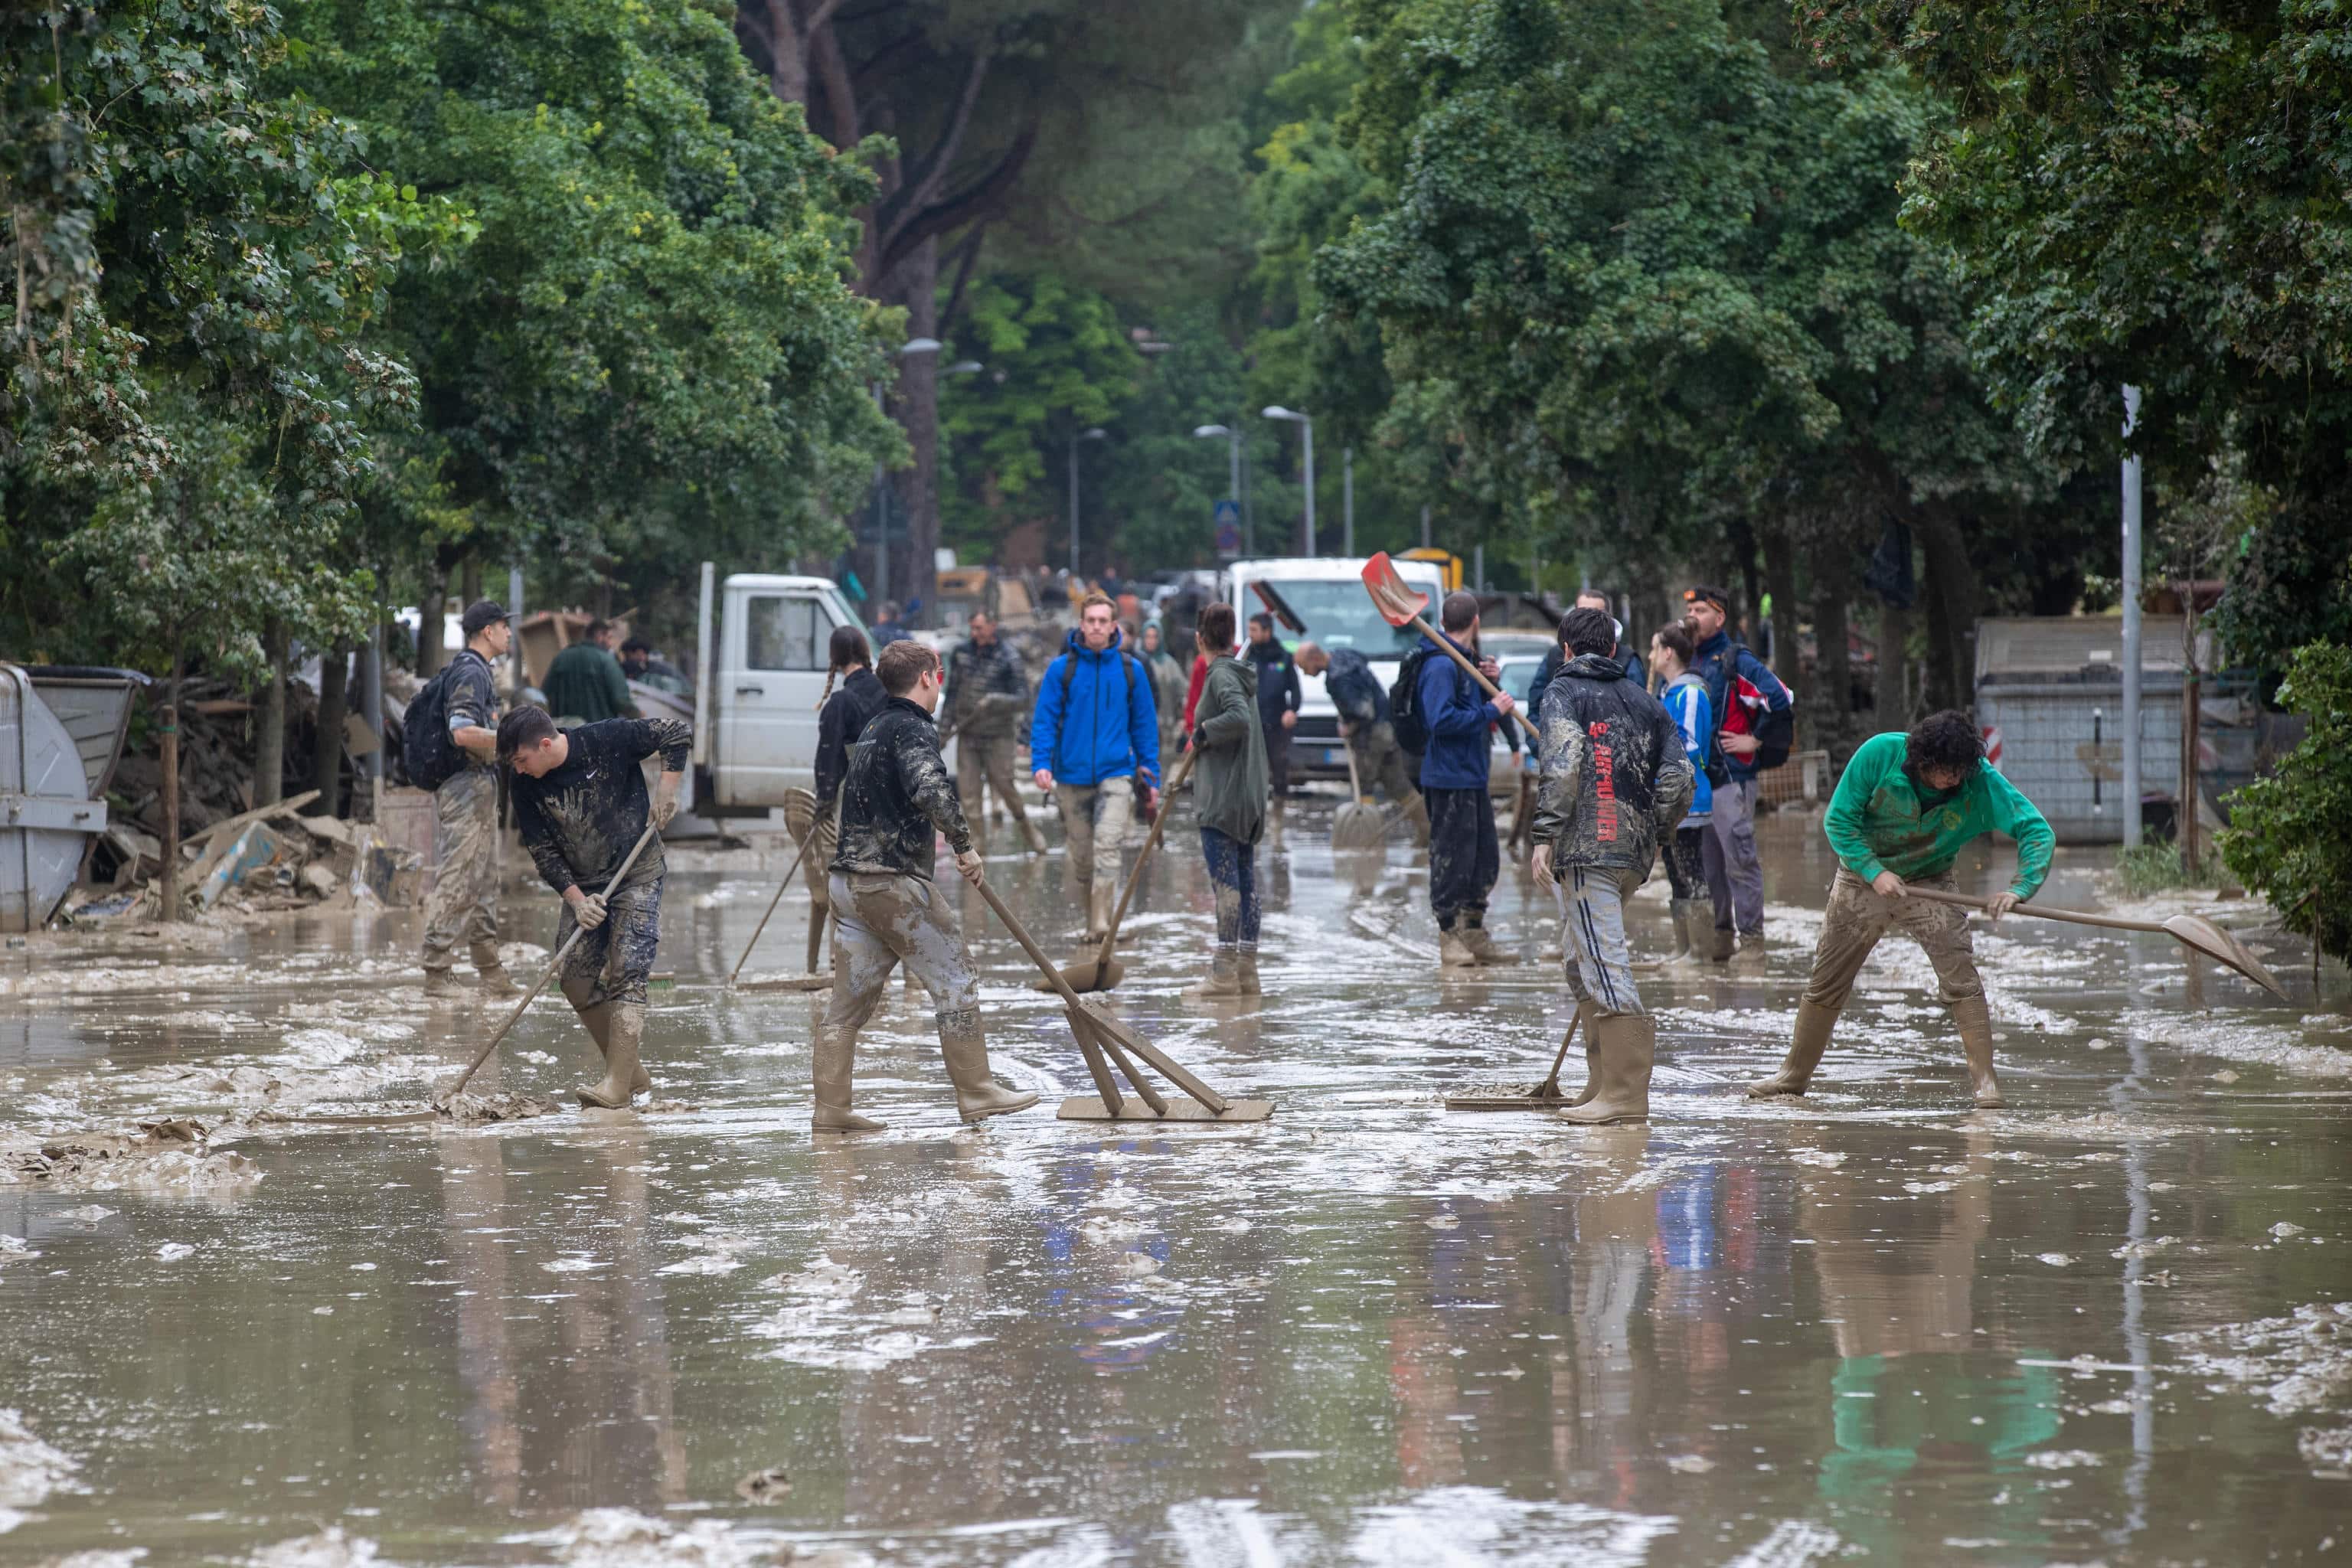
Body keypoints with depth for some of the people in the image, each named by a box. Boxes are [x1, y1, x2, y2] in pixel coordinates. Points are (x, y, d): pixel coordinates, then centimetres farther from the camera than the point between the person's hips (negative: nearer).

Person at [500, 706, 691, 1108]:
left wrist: (666, 789, -18)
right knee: (577, 981, -1)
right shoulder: (527, 786, -6)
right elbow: (542, 851, -4)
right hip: (582, 887, 5)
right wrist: (577, 900, -16)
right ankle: (633, 1075, 12)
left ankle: (617, 1086, -23)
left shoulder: (607, 740, -18)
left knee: (625, 973, -16)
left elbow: (679, 732, -11)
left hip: (638, 876, -5)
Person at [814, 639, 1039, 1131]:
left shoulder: (876, 728, 20)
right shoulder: (912, 729, -10)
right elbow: (930, 788, -29)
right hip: (894, 882, -9)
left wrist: (924, 837, 42)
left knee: (850, 999, 7)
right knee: (956, 980, 1)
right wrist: (964, 844, -20)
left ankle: (830, 1107, 4)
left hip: (850, 881, 9)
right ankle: (975, 1091, 3)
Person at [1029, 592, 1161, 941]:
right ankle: (1092, 920, 22)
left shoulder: (1130, 670, 4)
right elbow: (1044, 719, 1)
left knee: (1107, 846, -17)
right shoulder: (1061, 669, 1)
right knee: (1081, 857, 8)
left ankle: (1102, 922, -20)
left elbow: (1145, 724, 9)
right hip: (1072, 777, 1)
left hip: (1116, 773, -1)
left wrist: (1150, 775, 8)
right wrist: (1041, 764, -13)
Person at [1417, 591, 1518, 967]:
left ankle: (1475, 936, 23)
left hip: (1473, 775, 10)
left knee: (1485, 858, 14)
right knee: (1451, 858, -4)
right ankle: (1449, 938, 2)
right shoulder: (1441, 666, -16)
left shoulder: (1465, 662, 15)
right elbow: (1442, 720, -26)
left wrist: (1489, 684, 6)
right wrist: (1491, 711, -20)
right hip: (1449, 777, -10)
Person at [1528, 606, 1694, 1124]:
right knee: (1586, 966, 19)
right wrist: (1652, 836, 20)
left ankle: (1626, 1094, -15)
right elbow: (1679, 777, 11)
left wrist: (1545, 835, -17)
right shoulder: (1643, 700, 19)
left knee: (1605, 968, -10)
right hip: (1633, 855, 7)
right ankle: (1605, 1082, 20)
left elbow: (1563, 763, -15)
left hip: (1586, 848, -7)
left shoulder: (1565, 691, 1)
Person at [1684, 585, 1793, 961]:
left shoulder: (1737, 661, -7)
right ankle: (1720, 936, 18)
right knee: (1707, 862, 10)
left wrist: (1755, 740, -9)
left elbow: (1780, 699, -13)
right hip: (1694, 780, 7)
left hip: (1730, 777, -7)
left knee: (1740, 859, -8)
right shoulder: (1686, 662, 15)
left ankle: (1752, 937, -4)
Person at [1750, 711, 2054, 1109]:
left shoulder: (1982, 784, -23)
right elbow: (1838, 819, -15)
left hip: (1929, 883, -1)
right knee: (1825, 984, 7)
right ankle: (1794, 1075, 24)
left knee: (1961, 977, -20)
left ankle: (1984, 1079, -17)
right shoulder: (1880, 754, -24)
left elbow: (2036, 830, -23)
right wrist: (1874, 871, -26)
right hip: (1863, 878, 1)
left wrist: (2019, 889, -38)